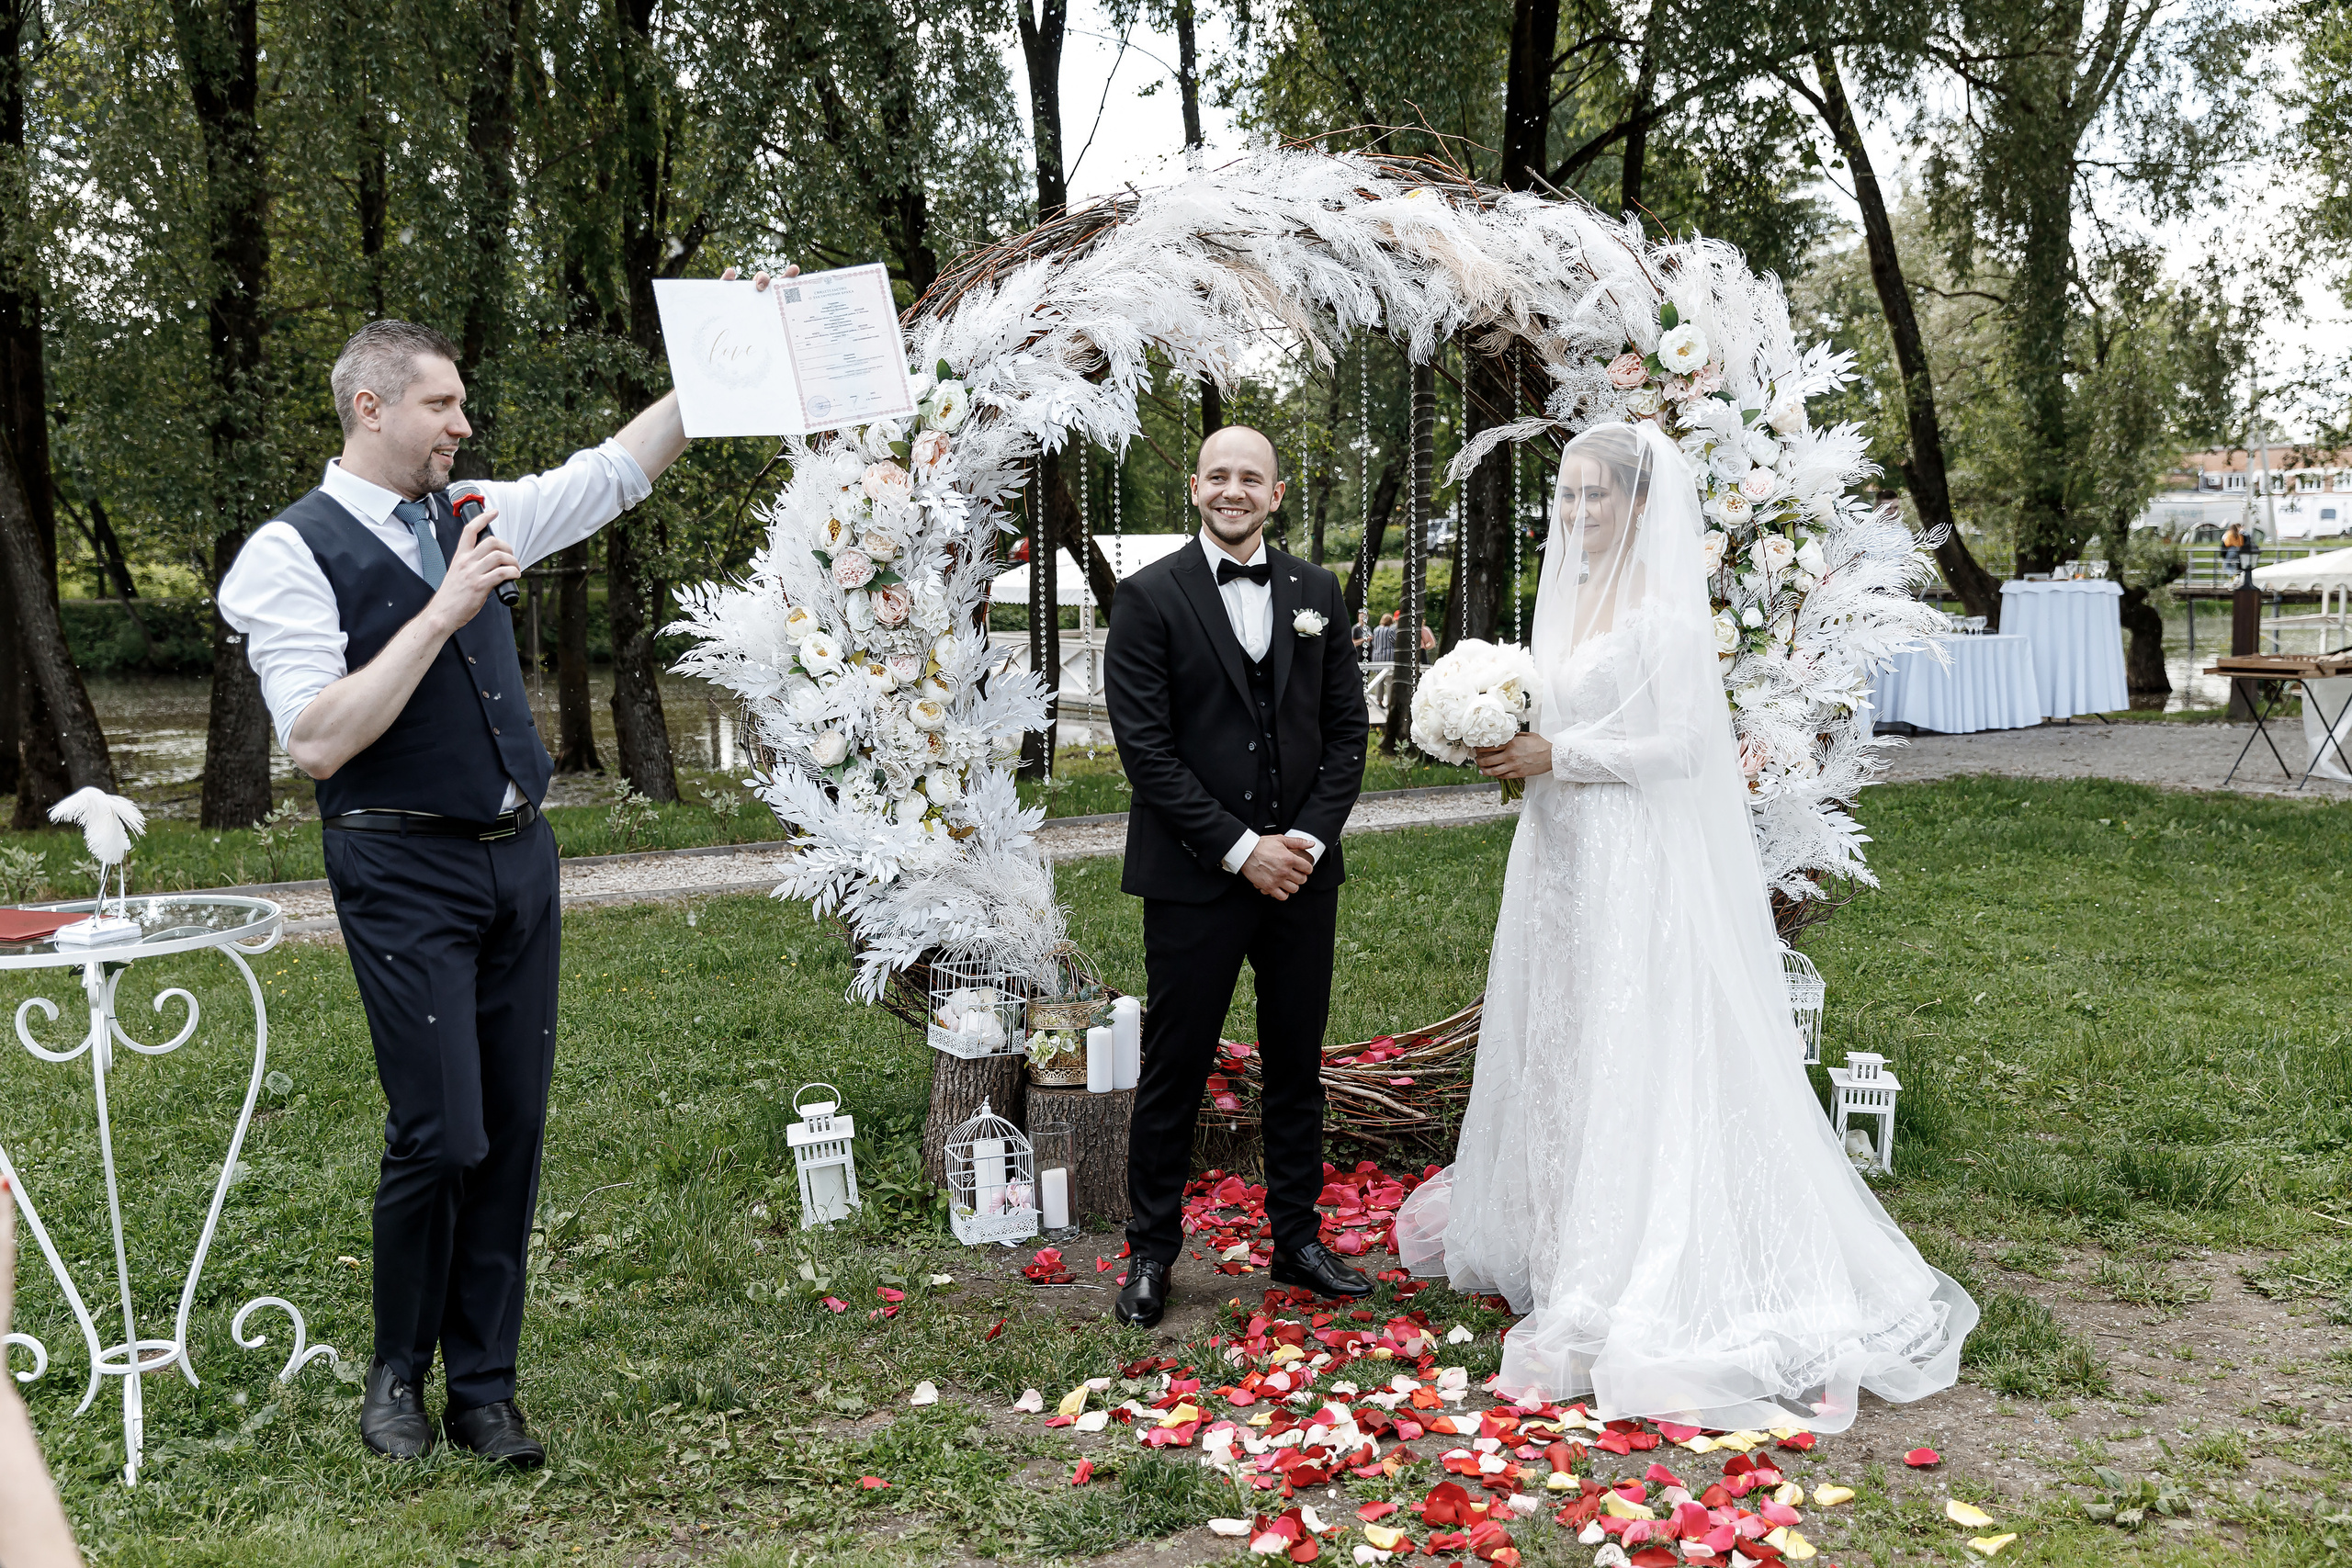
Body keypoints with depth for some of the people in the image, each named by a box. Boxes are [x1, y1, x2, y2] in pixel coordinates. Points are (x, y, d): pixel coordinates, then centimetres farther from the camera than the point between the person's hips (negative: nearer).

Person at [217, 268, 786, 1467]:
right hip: (404, 871, -6)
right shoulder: (292, 553, -7)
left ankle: (483, 1388, 21)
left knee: (515, 1131, 7)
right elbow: (317, 742, -17)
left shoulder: (474, 516, 11)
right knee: (441, 1135, -5)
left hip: (518, 856, 6)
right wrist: (443, 612, -18)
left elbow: (622, 468, 18)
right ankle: (396, 1374, 22)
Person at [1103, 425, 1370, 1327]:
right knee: (1173, 1073, 4)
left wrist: (1310, 839, -6)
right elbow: (1146, 747, -10)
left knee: (1297, 1067, 13)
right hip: (1195, 879, -4)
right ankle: (1151, 1254, 20)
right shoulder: (1150, 596, -4)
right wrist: (1240, 848, -13)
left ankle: (1297, 1239, 28)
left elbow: (1347, 728, 8)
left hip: (1302, 871, 4)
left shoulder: (1317, 592, 9)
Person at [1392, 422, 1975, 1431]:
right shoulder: (1568, 596, 14)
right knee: (1558, 1047, 14)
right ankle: (1552, 1244, 28)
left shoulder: (1663, 608, -12)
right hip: (1561, 855, 9)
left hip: (1636, 862, -9)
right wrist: (1514, 751, 2)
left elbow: (1677, 743, -18)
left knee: (1630, 1057, -3)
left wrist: (1555, 756, -17)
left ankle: (1637, 1284, 6)